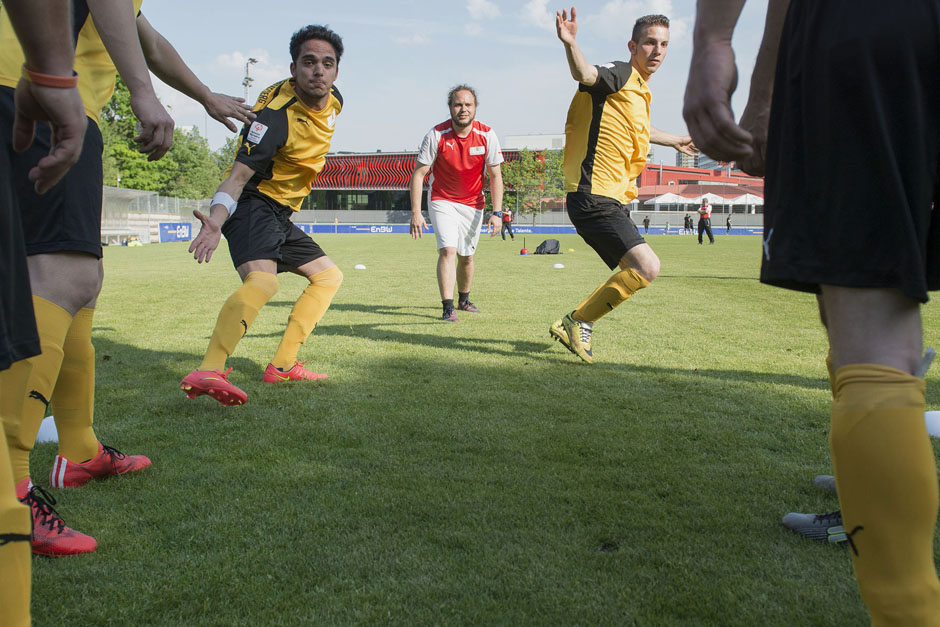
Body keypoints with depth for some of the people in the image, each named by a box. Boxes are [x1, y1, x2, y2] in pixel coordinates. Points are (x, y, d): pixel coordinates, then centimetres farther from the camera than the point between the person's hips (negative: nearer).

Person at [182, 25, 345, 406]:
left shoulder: (332, 99, 2)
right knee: (262, 280, -35)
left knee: (329, 277, 15)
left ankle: (282, 366, 13)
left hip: (280, 216, 10)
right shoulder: (275, 115, -23)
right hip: (253, 204, -9)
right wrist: (217, 220, -45)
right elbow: (237, 176, -29)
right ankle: (206, 373, -48)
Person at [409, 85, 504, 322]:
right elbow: (418, 173, -13)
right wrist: (416, 212, -20)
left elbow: (495, 176, -5)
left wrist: (496, 212, -12)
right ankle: (448, 308, -19)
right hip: (442, 201, -2)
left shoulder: (487, 135, -12)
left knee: (467, 256, 11)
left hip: (473, 203, 3)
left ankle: (463, 300, 34)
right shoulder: (436, 135, -18)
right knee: (448, 250, -20)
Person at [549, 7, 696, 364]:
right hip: (593, 197, -10)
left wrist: (674, 141, 56)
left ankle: (575, 325, 23)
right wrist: (570, 45, -51)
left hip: (611, 199, 10)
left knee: (639, 269, 18)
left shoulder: (640, 91, 20)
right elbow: (585, 75, -30)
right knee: (647, 267, -19)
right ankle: (577, 322, -5)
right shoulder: (620, 75, -7)